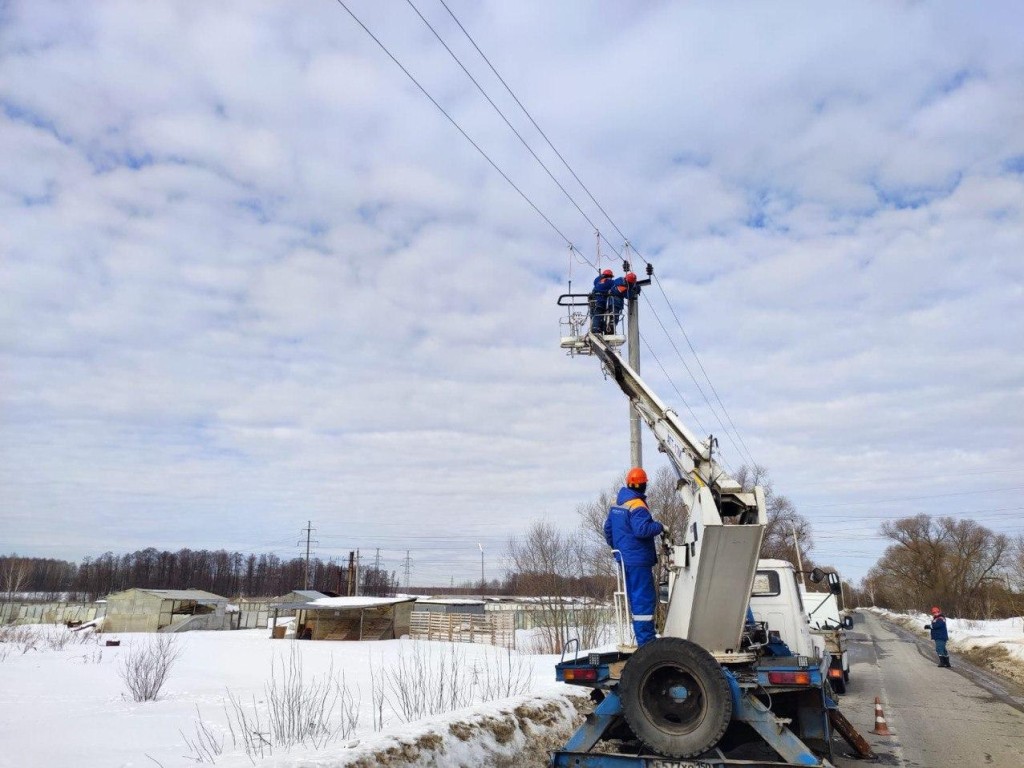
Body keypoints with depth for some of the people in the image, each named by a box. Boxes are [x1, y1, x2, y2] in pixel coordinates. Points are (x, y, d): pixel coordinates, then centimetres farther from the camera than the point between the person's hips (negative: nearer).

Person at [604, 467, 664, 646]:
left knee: (634, 596, 16)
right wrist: (660, 527, -12)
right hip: (638, 560, -9)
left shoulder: (617, 504, 11)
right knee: (644, 598, -6)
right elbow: (642, 529, -28)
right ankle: (646, 641, -6)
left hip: (624, 558, 9)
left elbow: (608, 529, 19)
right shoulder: (637, 505, -17)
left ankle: (642, 637, 25)